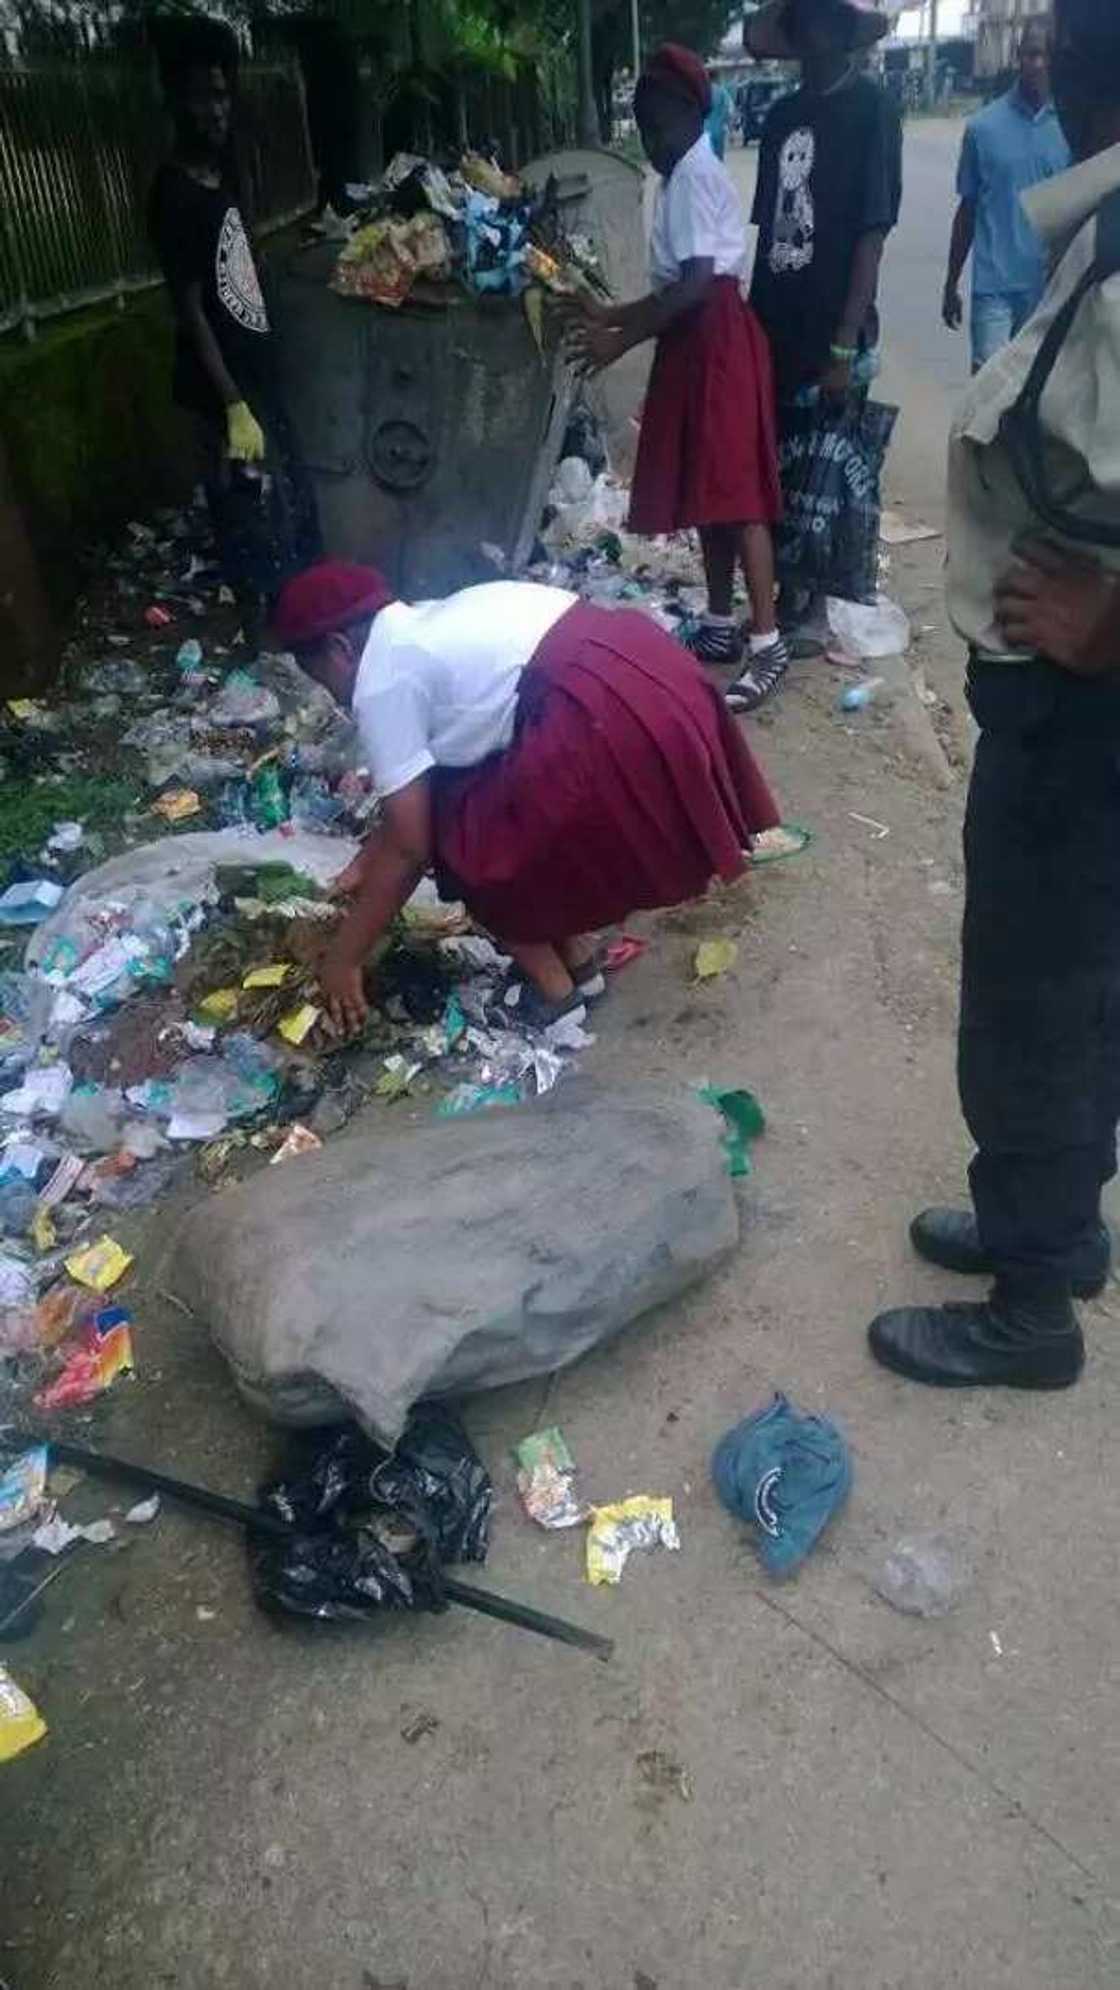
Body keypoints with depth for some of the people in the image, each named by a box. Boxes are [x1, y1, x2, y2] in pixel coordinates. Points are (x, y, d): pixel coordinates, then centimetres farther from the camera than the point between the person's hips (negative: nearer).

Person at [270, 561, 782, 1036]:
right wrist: (366, 861, 44)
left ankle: (554, 993, 23)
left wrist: (343, 961, 12)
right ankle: (577, 962, 34)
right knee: (526, 818, 28)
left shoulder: (381, 683, 0)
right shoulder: (429, 627, 25)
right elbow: (419, 789, 36)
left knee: (476, 847, 11)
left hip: (604, 722, -9)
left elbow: (409, 846, 2)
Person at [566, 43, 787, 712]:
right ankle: (721, 626, 20)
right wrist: (611, 314, 20)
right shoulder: (686, 176, 20)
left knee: (737, 493, -12)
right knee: (707, 492, 12)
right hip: (695, 345, 10)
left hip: (718, 343, -10)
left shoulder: (695, 175, -10)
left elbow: (697, 283, -21)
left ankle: (768, 643, -11)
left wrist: (621, 340, -18)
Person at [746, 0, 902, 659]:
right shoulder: (783, 114, 11)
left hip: (833, 334, -6)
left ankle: (818, 603, 18)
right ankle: (792, 593, 25)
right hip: (777, 327, 6)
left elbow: (873, 233, -13)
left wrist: (846, 346, -18)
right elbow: (768, 230, 14)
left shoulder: (871, 107, -8)